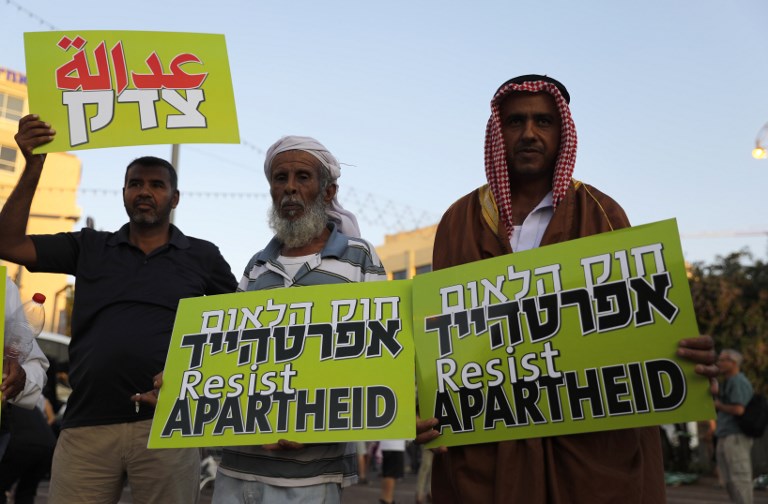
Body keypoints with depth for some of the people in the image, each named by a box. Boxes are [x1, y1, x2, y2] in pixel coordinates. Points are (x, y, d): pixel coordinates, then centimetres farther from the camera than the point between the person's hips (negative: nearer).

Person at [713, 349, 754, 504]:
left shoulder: (738, 382, -11)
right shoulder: (729, 382, 20)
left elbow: (738, 410, -22)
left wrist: (719, 405, -6)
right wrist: (716, 393, 5)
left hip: (735, 437, -10)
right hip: (725, 438, 10)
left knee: (739, 479, -8)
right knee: (729, 480, 11)